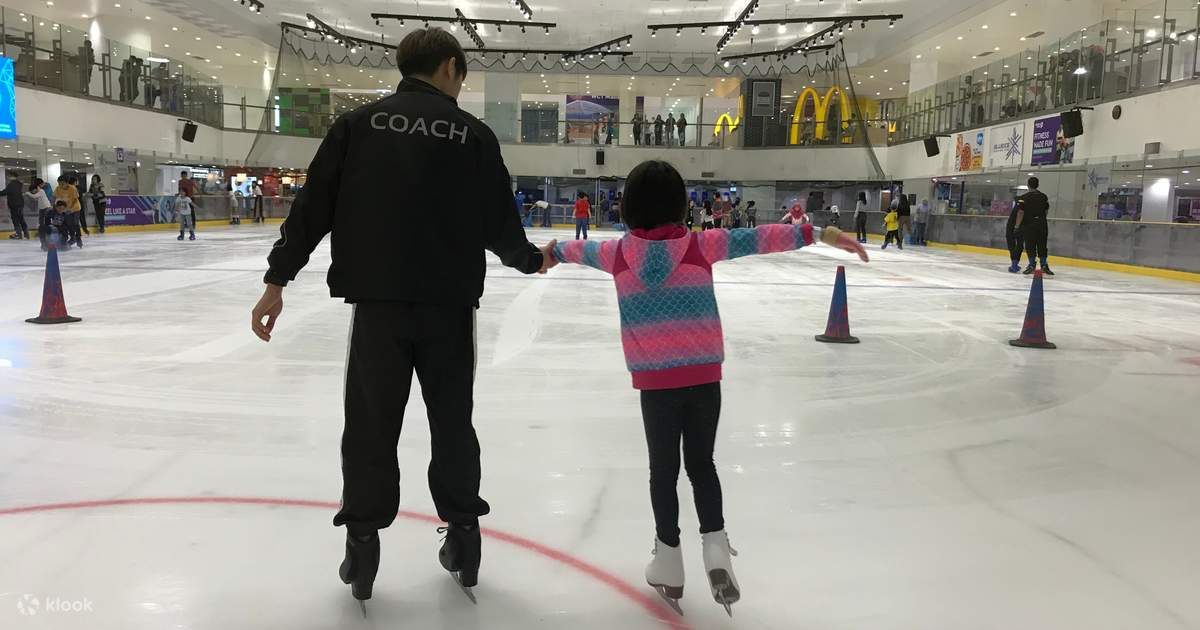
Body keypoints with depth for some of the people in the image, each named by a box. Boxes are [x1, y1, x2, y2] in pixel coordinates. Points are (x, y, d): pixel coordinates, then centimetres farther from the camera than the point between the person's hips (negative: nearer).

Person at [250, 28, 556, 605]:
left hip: (378, 300, 0)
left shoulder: (358, 124, 4)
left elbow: (314, 206, 0)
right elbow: (499, 224, 2)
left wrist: (278, 280, 3)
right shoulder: (475, 134, 2)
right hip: (449, 303, 0)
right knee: (452, 421, 14)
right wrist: (532, 259, 22)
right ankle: (462, 532, 22)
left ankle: (362, 540, 15)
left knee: (371, 424, 10)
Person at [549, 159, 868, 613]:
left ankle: (669, 563, 22)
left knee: (663, 468, 13)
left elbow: (582, 250, 21)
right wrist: (819, 234, -7)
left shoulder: (618, 253, 1)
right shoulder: (701, 246, -5)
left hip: (654, 379, 1)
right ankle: (715, 545, 3)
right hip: (703, 375, 0)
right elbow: (757, 239, -9)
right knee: (701, 462, 16)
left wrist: (556, 252, 42)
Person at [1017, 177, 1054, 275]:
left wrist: (1017, 226, -9)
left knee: (1030, 246, 2)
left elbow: (1020, 212, -12)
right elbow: (1046, 210, 13)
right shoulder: (1044, 196, 8)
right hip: (1042, 224, 4)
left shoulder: (1024, 197, -8)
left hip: (1029, 224, -4)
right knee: (1042, 245, 9)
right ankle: (1044, 265, 10)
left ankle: (1032, 265, 5)